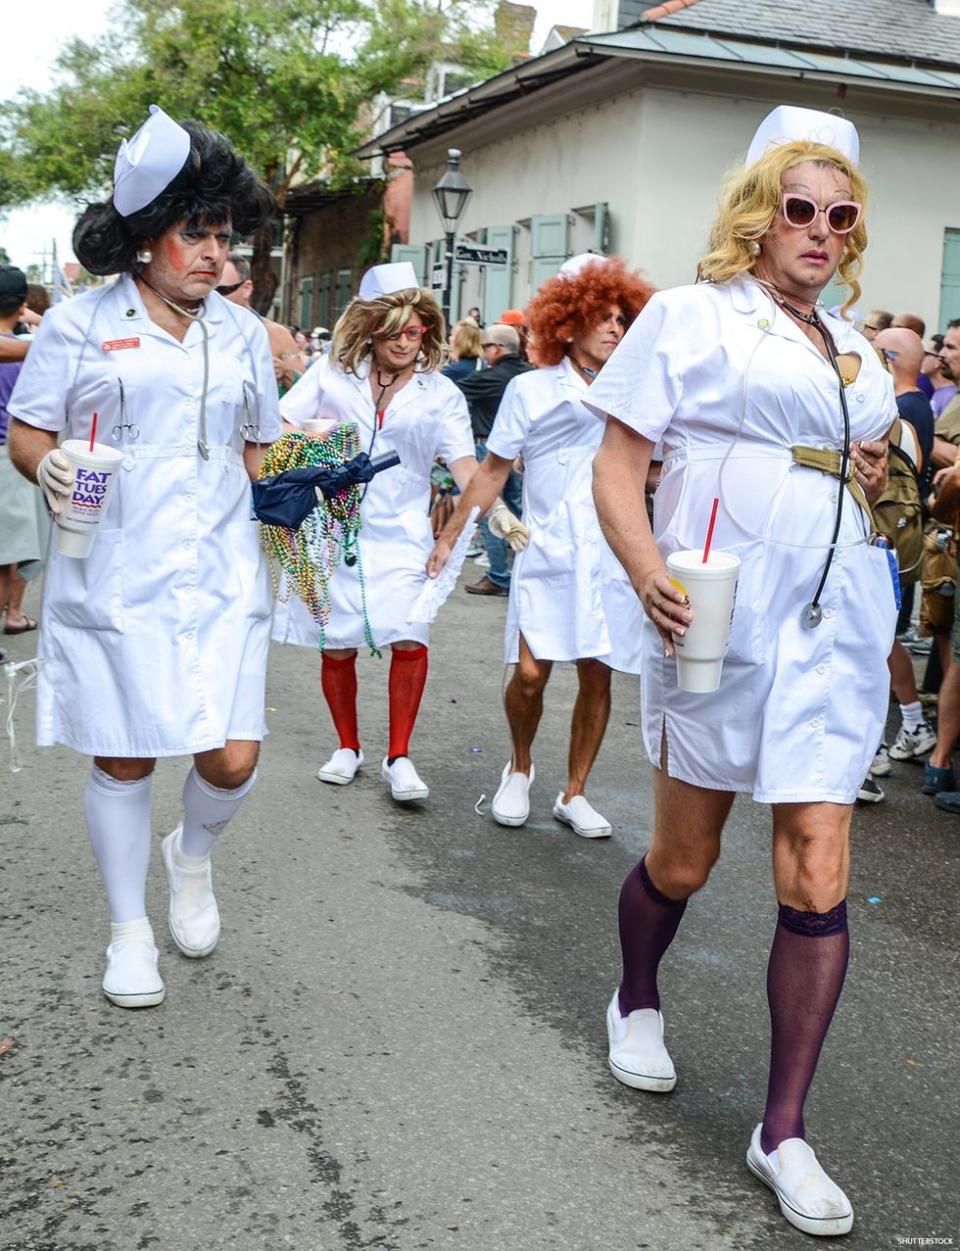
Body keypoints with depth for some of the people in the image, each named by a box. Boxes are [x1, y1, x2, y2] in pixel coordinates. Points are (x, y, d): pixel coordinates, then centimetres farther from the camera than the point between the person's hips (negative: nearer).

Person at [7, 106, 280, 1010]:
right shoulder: (80, 323, 1)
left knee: (233, 758, -4)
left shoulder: (242, 334, 12)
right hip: (112, 577, -2)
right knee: (123, 756, 5)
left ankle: (191, 856, 31)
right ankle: (129, 929, 25)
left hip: (219, 577, 3)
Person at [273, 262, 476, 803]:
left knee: (410, 639, -15)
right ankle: (348, 746, 25)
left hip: (401, 535, -1)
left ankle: (399, 757, -1)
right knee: (337, 645, 4)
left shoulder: (440, 393, 2)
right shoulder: (334, 373, 4)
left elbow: (464, 463, -8)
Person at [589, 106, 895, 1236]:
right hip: (715, 622, -4)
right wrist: (651, 578, -21)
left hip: (832, 630, 5)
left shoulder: (856, 356, 18)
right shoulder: (692, 317, 0)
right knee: (682, 859, 10)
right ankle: (635, 1002, 42)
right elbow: (616, 467, -7)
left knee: (818, 875, -3)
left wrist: (873, 482, 9)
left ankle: (783, 1130, 8)